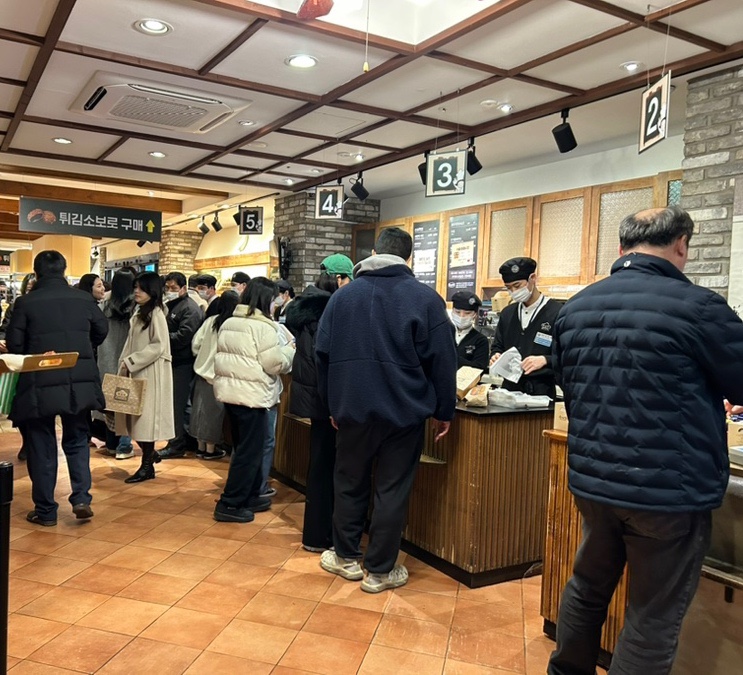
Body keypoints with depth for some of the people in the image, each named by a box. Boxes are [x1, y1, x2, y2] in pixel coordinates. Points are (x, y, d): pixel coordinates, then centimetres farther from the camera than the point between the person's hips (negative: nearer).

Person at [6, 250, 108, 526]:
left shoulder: (25, 302, -7)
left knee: (42, 446, 9)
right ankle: (81, 497, 4)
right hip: (80, 381, 2)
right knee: (77, 440, 17)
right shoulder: (84, 299, 1)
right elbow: (102, 329, 14)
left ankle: (45, 510, 15)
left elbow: (14, 344, -3)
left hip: (39, 384, -2)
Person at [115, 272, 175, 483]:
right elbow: (131, 343, 17)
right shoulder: (138, 314, 14)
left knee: (146, 416, -4)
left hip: (150, 374, -8)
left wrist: (130, 362, -16)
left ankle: (147, 466, 4)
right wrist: (124, 364, 4)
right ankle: (150, 454, 26)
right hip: (136, 372, 8)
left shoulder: (156, 314, -11)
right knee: (137, 416, 9)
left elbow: (159, 346, -18)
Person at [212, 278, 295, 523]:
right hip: (251, 394, -9)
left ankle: (249, 496, 27)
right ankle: (229, 505, 3)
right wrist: (290, 350, 3)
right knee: (250, 450, 0)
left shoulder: (228, 323, 12)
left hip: (228, 390, 9)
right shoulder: (263, 327, -14)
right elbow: (275, 364, -14)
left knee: (245, 446, 18)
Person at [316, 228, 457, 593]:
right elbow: (442, 361, -7)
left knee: (350, 483, 17)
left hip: (352, 409, 3)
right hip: (404, 411, -2)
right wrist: (444, 411, 2)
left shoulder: (343, 295, 3)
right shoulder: (425, 298, -6)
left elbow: (323, 354, 5)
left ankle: (346, 557, 30)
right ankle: (380, 571, 17)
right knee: (391, 490, 7)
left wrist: (332, 404, 15)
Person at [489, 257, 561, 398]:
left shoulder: (557, 312, -7)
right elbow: (497, 346, 21)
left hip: (542, 392, -5)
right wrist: (496, 357, 0)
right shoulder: (507, 313, 13)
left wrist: (544, 360, -26)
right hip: (510, 388, 5)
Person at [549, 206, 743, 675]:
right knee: (653, 620, 9)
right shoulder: (699, 307, -16)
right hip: (669, 490, -6)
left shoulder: (576, 307, 4)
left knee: (588, 586, 24)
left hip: (592, 479, 6)